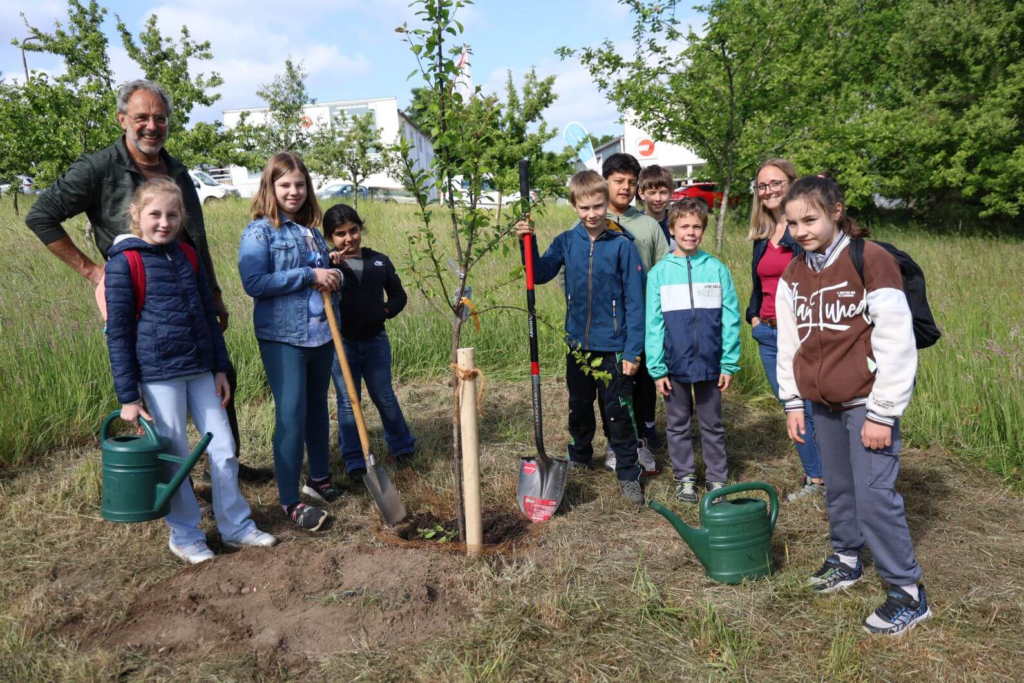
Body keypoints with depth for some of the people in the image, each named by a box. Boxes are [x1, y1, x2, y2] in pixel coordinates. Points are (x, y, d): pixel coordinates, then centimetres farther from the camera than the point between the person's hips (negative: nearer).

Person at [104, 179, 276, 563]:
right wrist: (127, 396, -9)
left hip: (201, 371, 5)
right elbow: (117, 333, -7)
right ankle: (184, 534, 24)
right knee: (175, 457, 5)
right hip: (159, 375, -5)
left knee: (224, 450, 8)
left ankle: (235, 525, 23)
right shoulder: (123, 263, -7)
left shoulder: (187, 256, 9)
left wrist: (220, 368, 13)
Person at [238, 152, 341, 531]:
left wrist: (332, 277, 0)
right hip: (282, 336, -6)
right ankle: (290, 501, 4)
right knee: (291, 415, -7)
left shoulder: (312, 231, 13)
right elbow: (254, 282, -17)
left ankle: (319, 478, 33)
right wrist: (310, 276, -18)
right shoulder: (259, 231, -6)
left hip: (321, 334, 7)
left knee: (318, 408, 17)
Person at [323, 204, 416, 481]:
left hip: (375, 340, 1)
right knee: (347, 402, 6)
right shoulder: (328, 264, -2)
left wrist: (386, 311, -4)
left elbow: (398, 295, 13)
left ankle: (402, 445, 33)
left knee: (384, 397, 11)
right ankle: (354, 462, 17)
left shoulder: (379, 261, 5)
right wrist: (328, 266, -27)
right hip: (340, 342, -1)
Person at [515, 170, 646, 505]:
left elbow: (635, 302, -11)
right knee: (579, 406, 21)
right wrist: (529, 242, -12)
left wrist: (633, 351, -14)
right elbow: (540, 274, 2)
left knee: (618, 412, 4)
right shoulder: (566, 242, -1)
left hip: (613, 346, -4)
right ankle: (579, 455, 42)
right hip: (578, 343, 4)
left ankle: (628, 474, 17)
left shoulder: (622, 245, -12)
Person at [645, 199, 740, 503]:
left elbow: (731, 318, -1)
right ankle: (684, 477, 26)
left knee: (712, 424, 13)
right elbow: (653, 324, -2)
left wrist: (729, 363, -4)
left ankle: (717, 477, 26)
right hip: (674, 364, 0)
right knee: (677, 424, 12)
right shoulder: (659, 273, -2)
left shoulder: (716, 269, -1)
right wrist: (657, 368, -6)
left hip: (710, 363, 0)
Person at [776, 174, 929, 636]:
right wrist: (793, 402, 12)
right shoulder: (793, 274, 6)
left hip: (867, 402, -6)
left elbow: (896, 342, -14)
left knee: (875, 496, -8)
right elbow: (790, 341, 13)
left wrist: (883, 413, -13)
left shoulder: (871, 261, -14)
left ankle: (907, 591, 7)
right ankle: (846, 560, 34)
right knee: (837, 488, 14)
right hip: (823, 403, 6)